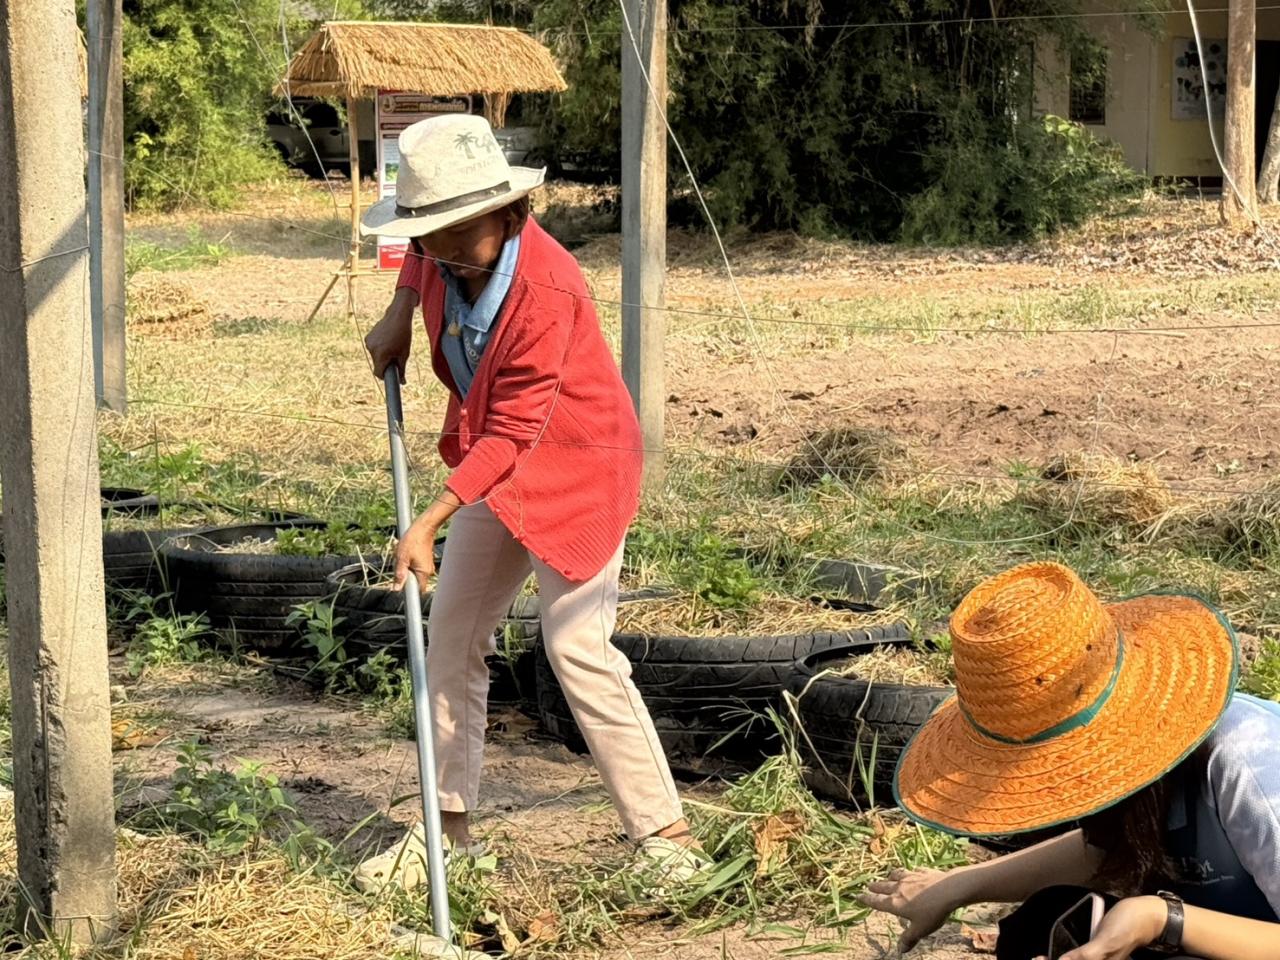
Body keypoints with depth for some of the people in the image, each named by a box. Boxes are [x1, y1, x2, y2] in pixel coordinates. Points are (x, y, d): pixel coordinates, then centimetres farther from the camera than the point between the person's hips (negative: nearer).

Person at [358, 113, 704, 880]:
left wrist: (431, 522, -32)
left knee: (578, 646, -15)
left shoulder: (547, 290, -31)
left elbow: (512, 435, -29)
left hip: (577, 466, -9)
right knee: (453, 632, 9)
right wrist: (401, 315, 5)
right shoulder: (449, 255, -9)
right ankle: (450, 820, 19)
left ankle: (666, 833, -9)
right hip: (498, 463, 9)